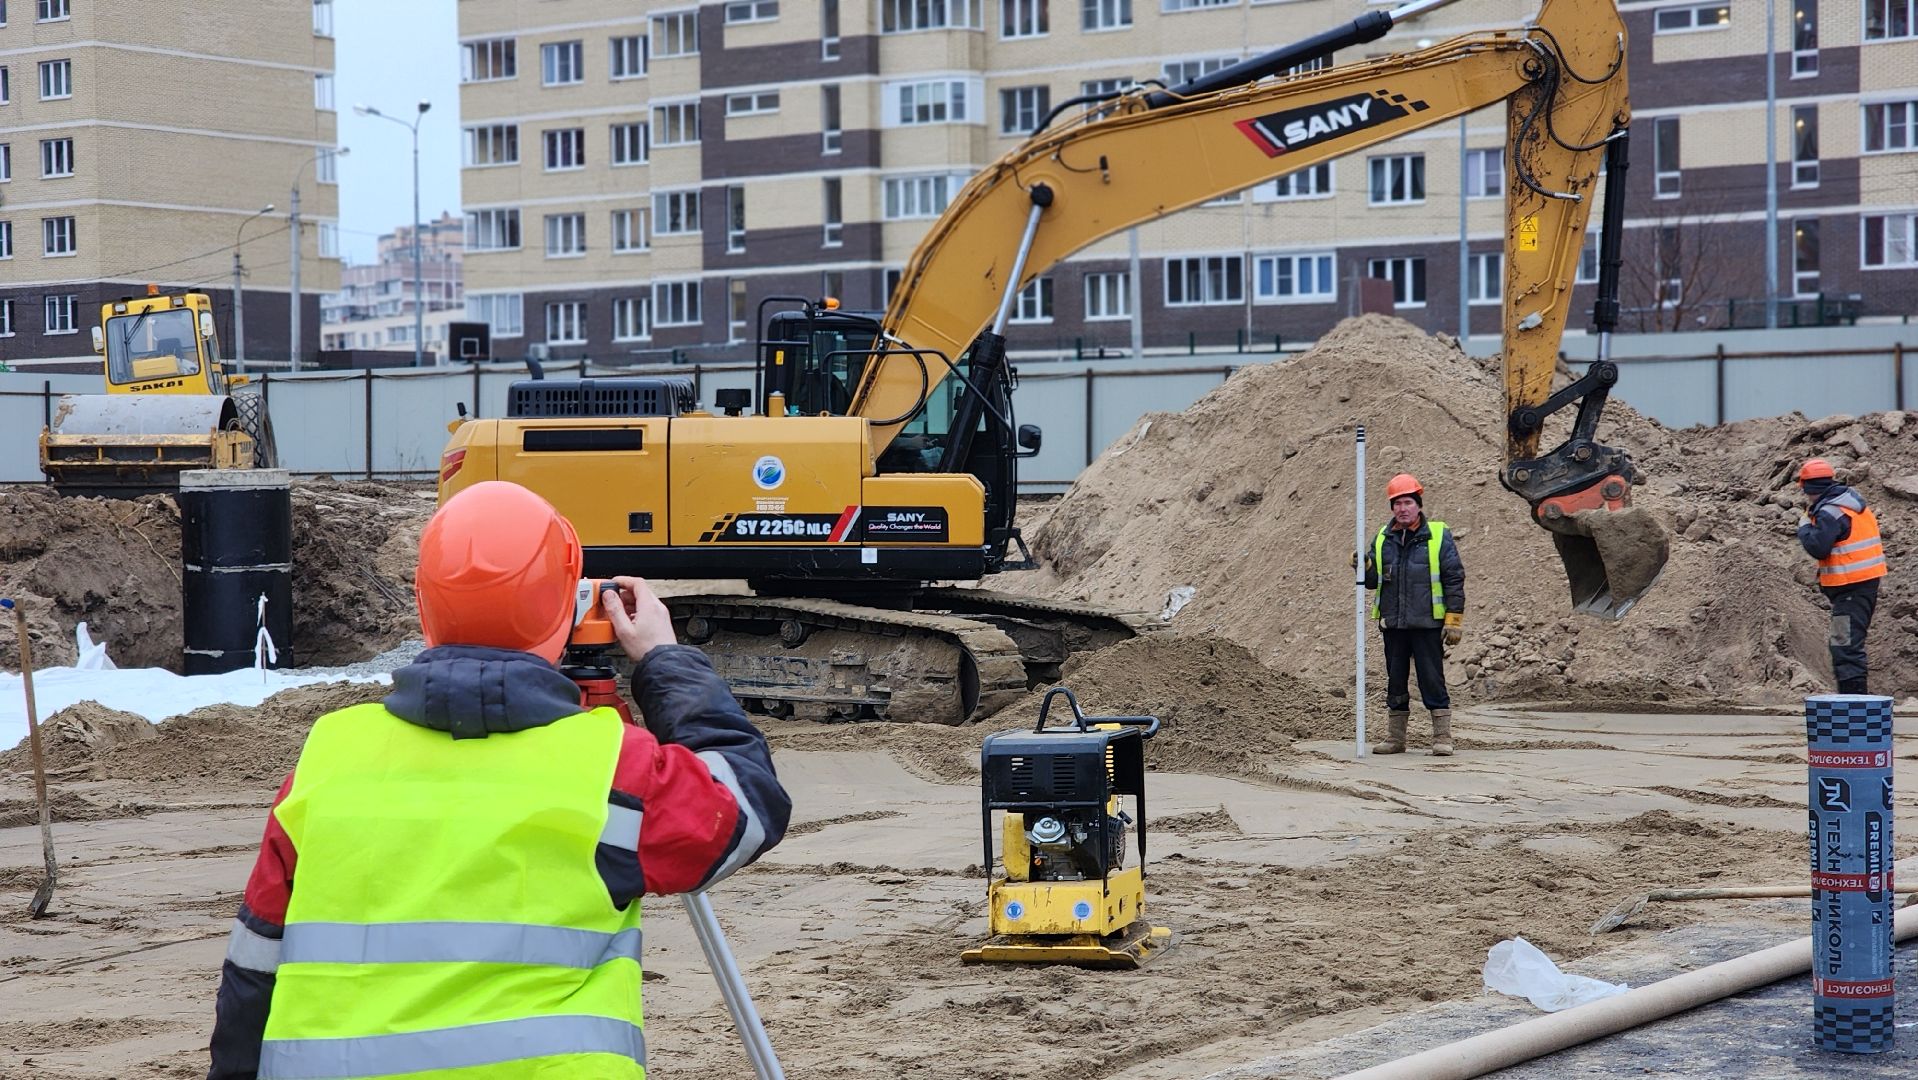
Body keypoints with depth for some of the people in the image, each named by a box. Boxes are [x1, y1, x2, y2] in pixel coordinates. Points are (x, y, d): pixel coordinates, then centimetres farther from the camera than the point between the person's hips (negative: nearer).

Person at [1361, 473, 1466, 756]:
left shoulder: (1439, 536, -1)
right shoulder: (1383, 539, 10)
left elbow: (1454, 579, -2)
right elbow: (1373, 581, 14)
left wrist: (1454, 619, -8)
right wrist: (1365, 567, -8)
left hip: (1427, 625, -4)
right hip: (1393, 625, 4)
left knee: (1432, 680, -3)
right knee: (1395, 682, 10)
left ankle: (1442, 738, 2)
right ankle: (1395, 738, 18)